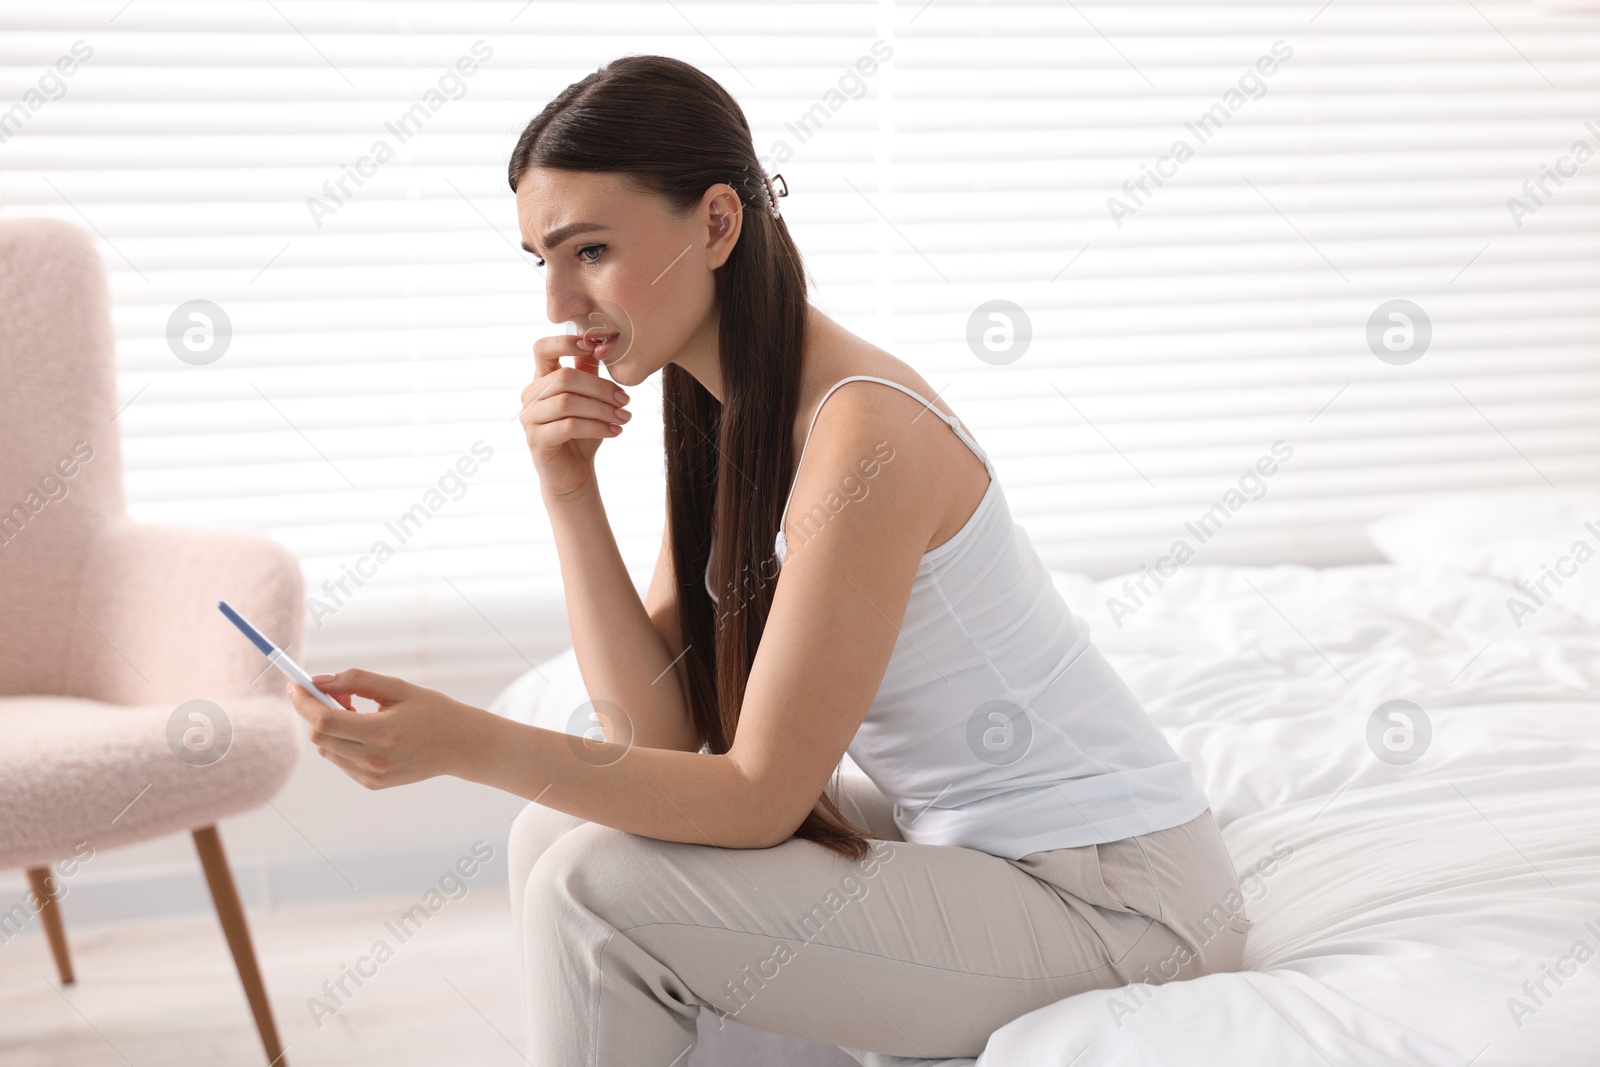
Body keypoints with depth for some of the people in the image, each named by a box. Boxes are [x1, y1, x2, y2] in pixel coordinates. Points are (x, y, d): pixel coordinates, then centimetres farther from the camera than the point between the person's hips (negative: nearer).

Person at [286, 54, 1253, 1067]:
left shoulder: (862, 436, -24)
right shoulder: (721, 412, 4)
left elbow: (758, 797, -21)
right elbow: (661, 733, -2)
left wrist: (462, 740, -27)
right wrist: (568, 490, -10)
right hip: (962, 834, 9)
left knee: (598, 889, -17)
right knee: (562, 830, 2)